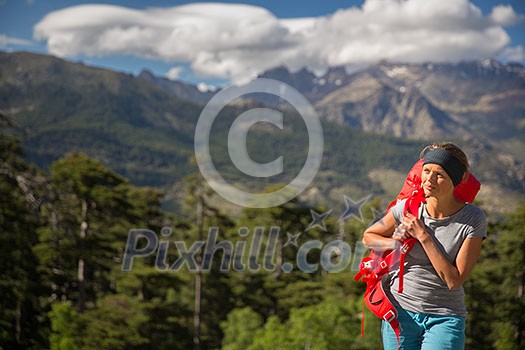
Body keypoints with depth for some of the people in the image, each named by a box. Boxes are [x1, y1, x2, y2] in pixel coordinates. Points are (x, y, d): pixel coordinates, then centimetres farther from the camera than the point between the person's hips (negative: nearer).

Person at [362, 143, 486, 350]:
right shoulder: (407, 208, -6)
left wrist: (423, 236, -18)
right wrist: (395, 243, -8)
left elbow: (454, 280, -16)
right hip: (401, 310, 2)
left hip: (445, 319, -2)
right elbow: (368, 236, 12)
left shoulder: (473, 219, -11)